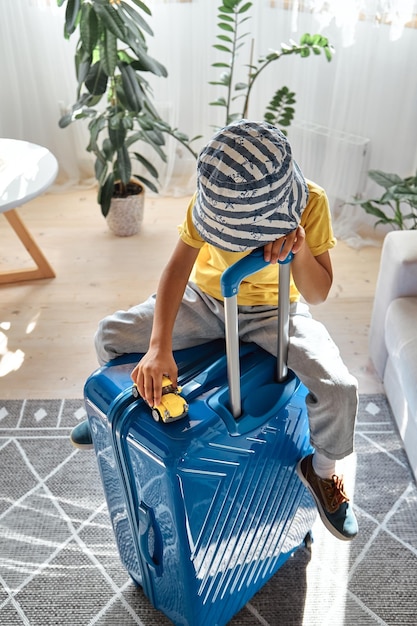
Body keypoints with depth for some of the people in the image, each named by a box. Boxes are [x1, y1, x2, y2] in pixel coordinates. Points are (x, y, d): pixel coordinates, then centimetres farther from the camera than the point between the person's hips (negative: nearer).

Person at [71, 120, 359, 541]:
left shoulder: (311, 202, -23)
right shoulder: (212, 197, -21)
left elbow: (317, 295, -20)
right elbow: (178, 267, -24)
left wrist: (299, 246, -41)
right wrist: (159, 346, -35)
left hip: (274, 310, -1)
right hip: (205, 299, 2)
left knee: (338, 389, -23)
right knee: (110, 334, -9)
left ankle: (322, 469, 12)